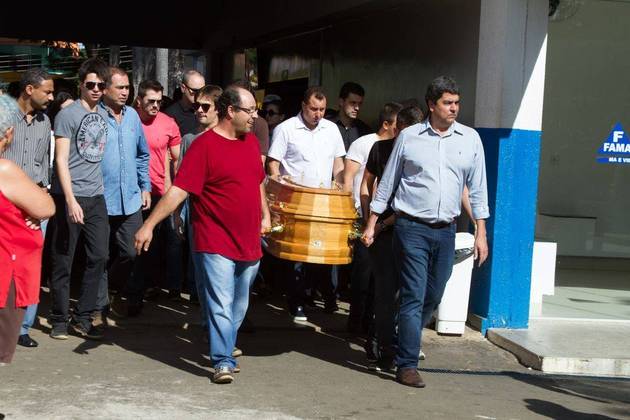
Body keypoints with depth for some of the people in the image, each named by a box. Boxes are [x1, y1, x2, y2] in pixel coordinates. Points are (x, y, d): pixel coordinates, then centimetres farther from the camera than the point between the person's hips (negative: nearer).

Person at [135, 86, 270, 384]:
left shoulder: (251, 142, 10)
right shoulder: (204, 145, -13)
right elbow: (178, 189, -18)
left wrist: (265, 216, 21)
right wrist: (149, 224, -24)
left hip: (249, 244, 7)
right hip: (216, 244, -7)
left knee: (239, 307, 16)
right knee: (221, 306, -7)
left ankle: (225, 346, 33)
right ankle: (223, 362, -1)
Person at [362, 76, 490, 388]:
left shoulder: (470, 139, 6)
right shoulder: (409, 137, 0)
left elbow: (477, 189, 9)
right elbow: (387, 184, 7)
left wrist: (481, 232, 4)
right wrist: (371, 225, 5)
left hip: (445, 231, 3)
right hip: (411, 228, -3)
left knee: (433, 297, 11)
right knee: (414, 297, -7)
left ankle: (407, 344, 33)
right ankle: (407, 365, -2)